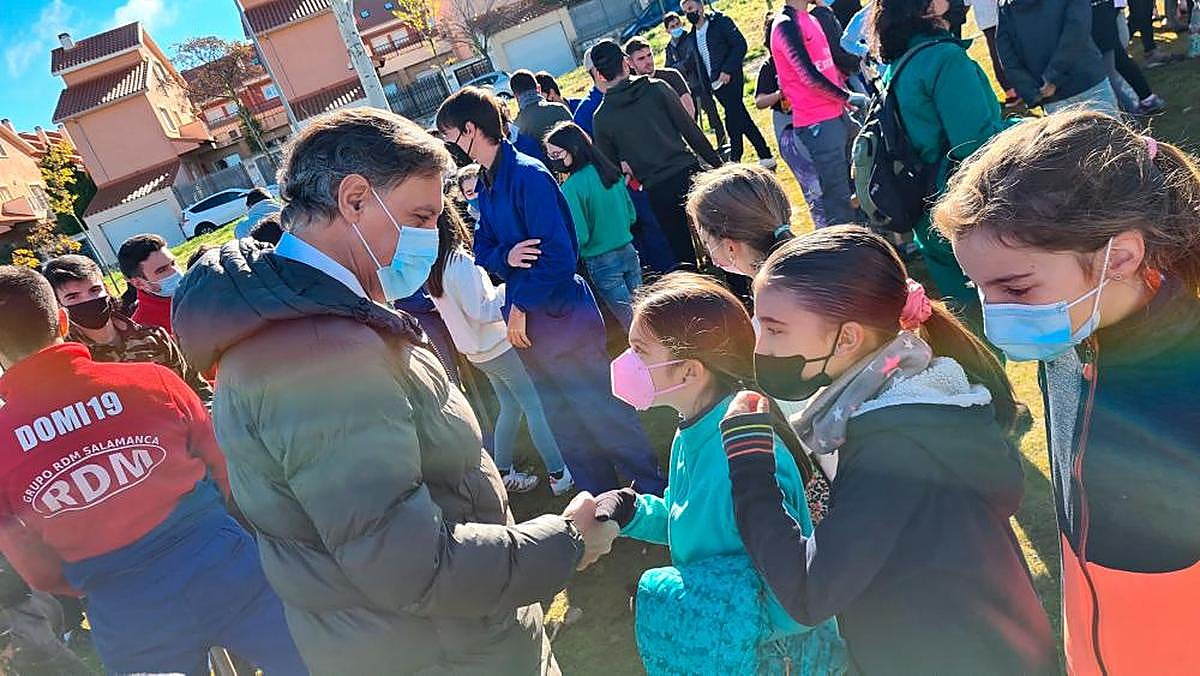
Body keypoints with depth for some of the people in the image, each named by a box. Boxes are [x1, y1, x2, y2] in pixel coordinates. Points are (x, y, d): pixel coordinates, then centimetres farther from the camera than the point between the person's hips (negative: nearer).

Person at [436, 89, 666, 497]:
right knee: (565, 426, 18)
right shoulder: (485, 183, 9)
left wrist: (521, 304, -13)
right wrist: (504, 257, -13)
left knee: (606, 417, 2)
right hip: (527, 325, 9)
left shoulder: (528, 175, -18)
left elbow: (558, 256, -23)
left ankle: (655, 491, 21)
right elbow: (483, 249, 10)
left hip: (563, 320, -9)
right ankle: (600, 498, 34)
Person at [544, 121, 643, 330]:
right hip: (629, 252, 6)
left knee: (631, 323, 3)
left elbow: (579, 237, -19)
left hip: (601, 263, -6)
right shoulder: (610, 171, 3)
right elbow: (632, 216, 10)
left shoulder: (571, 187, -17)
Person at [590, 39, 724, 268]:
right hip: (688, 173, 0)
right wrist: (717, 163, 6)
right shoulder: (657, 89, -2)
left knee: (685, 253, 12)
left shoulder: (601, 117, -1)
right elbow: (691, 131, -1)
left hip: (657, 191, 0)